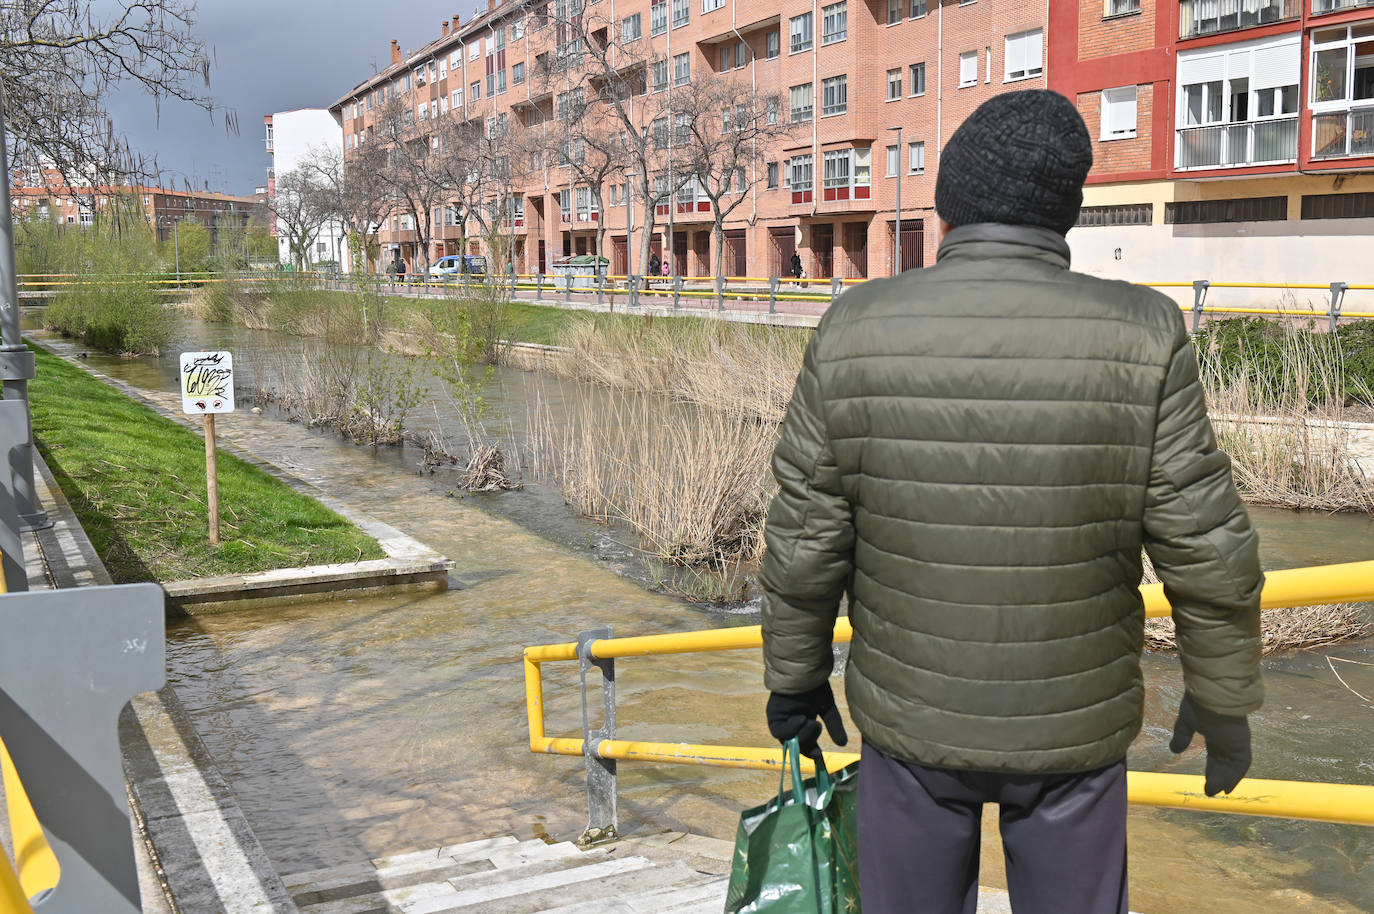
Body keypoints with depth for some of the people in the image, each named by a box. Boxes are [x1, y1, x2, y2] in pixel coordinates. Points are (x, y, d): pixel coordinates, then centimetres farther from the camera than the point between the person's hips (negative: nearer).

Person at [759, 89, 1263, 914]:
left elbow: (805, 544, -9)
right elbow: (1208, 555, -13)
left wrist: (794, 677, 7)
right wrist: (1225, 700, 4)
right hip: (1073, 723, 0)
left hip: (911, 715, 1)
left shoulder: (856, 332, -15)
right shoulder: (1138, 336, -17)